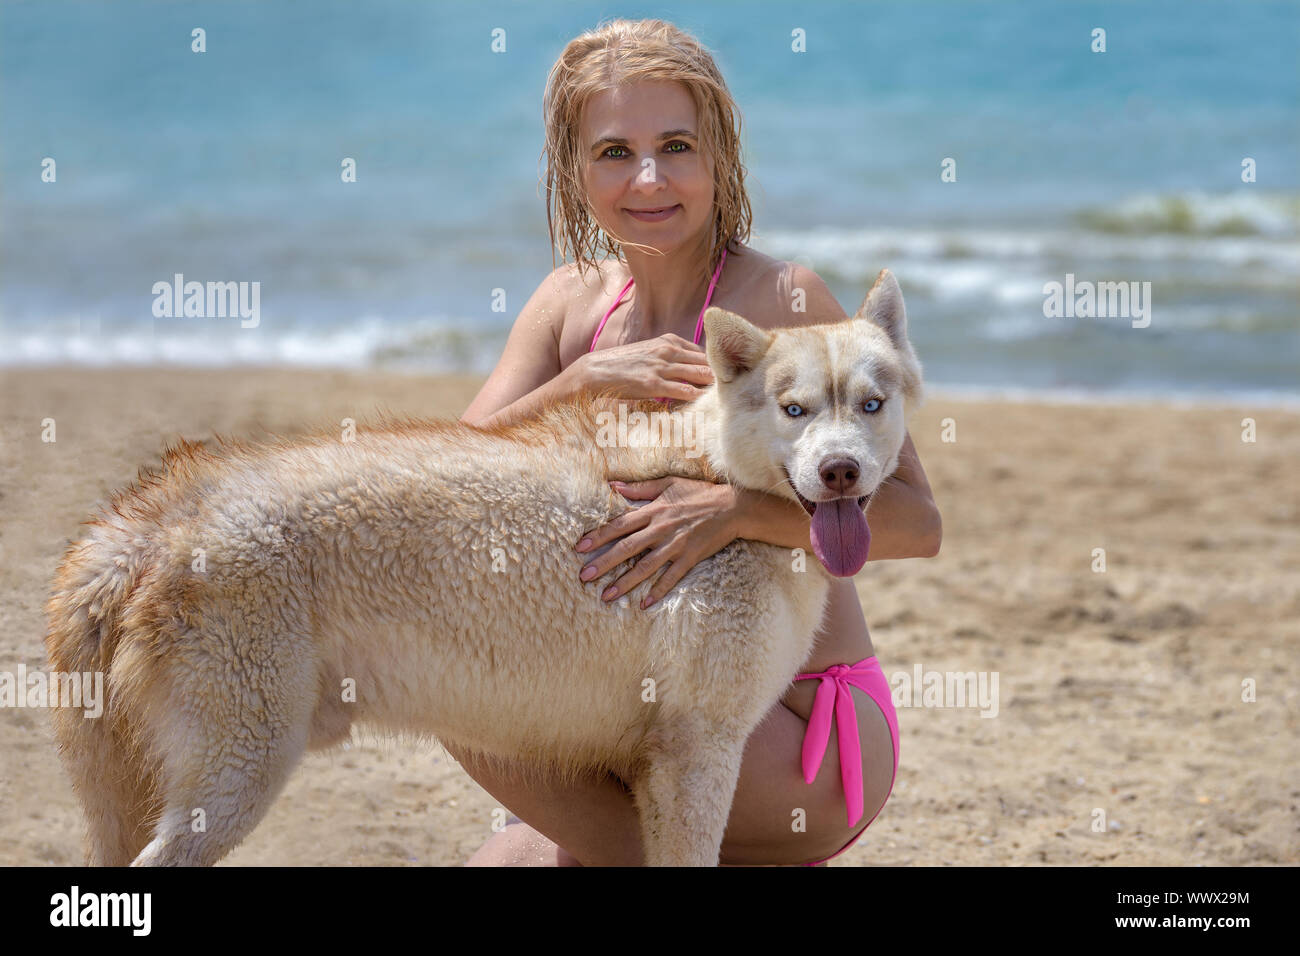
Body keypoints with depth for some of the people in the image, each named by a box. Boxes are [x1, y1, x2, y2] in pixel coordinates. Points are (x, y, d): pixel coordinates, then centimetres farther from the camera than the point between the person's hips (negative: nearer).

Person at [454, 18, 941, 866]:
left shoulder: (780, 299, -13)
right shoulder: (573, 302, 6)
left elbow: (915, 523, -19)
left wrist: (735, 510, -34)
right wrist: (585, 379, -20)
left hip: (810, 727, -7)